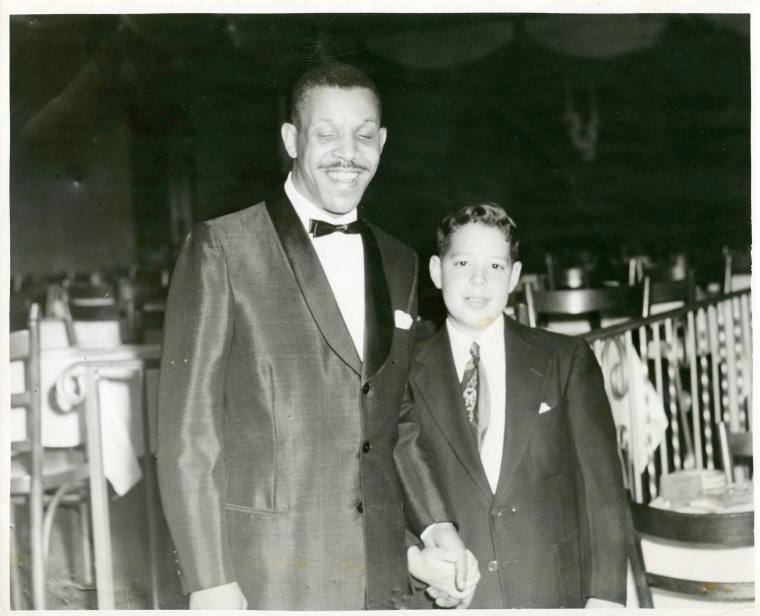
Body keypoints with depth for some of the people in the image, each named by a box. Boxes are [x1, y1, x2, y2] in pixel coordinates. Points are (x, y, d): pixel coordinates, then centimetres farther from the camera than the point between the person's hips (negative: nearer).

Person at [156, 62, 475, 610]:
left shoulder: (400, 264, 11)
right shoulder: (221, 248, -5)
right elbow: (187, 429, -8)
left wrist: (438, 526, 6)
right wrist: (208, 581, -12)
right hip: (263, 578, -4)